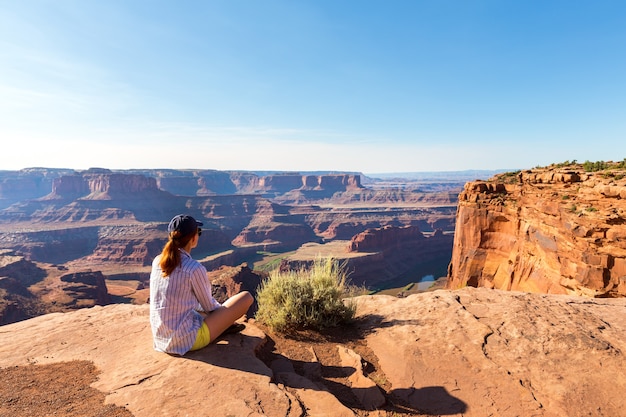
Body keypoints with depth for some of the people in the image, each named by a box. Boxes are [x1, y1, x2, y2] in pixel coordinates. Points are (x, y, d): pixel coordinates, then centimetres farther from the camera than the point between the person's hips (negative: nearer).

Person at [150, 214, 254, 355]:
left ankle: (222, 324, 39)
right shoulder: (195, 269, -23)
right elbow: (209, 306, -8)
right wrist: (223, 309, 16)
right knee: (246, 297, 2)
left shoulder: (157, 262, -2)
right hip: (188, 340, -7)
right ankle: (224, 324, 29)